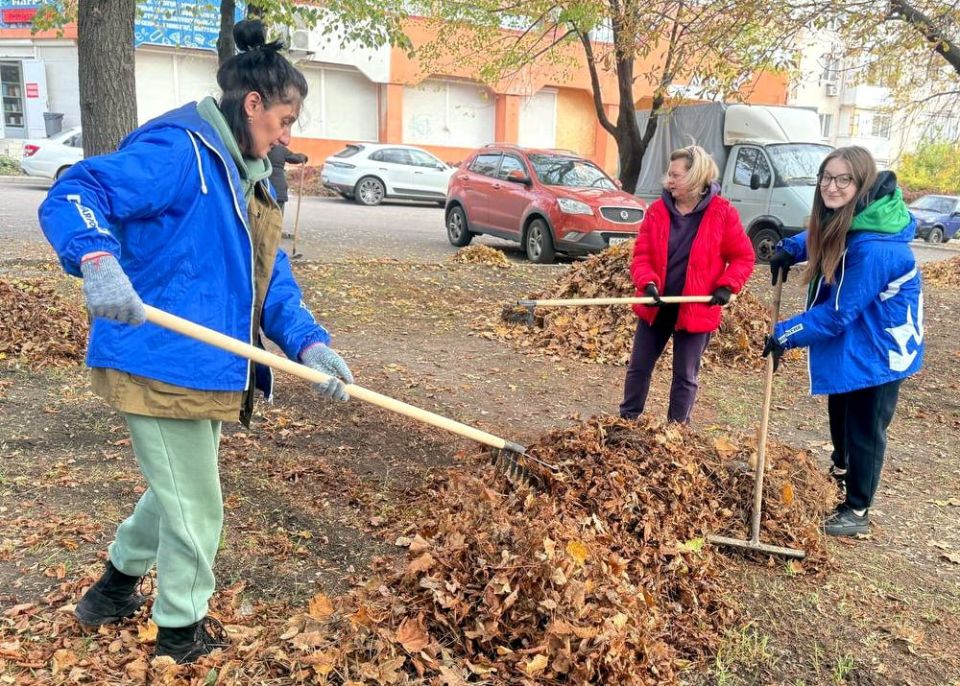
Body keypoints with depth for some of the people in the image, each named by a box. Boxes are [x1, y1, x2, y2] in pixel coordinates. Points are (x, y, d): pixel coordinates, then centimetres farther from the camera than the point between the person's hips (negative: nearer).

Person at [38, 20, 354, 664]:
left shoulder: (250, 179, 14)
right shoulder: (178, 151, -16)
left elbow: (272, 278, 7)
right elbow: (71, 197, -23)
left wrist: (309, 343, -7)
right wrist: (99, 260, -43)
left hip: (205, 368, 10)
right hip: (162, 364, -10)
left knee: (179, 490, 27)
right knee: (196, 507, 7)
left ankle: (116, 587, 50)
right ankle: (183, 629, 31)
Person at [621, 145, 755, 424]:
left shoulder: (722, 213, -9)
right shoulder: (657, 210, -3)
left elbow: (743, 257, -2)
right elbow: (641, 254, -3)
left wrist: (727, 286, -16)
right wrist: (647, 283, -21)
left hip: (696, 309, -3)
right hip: (656, 306, 3)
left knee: (685, 376, 9)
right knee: (639, 367, 13)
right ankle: (627, 421, 29)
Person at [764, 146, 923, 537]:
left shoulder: (873, 247, -34)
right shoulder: (841, 220, -7)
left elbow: (838, 313, -30)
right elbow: (820, 239, 18)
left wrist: (786, 335, -21)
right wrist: (790, 249, -1)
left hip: (879, 346, -9)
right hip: (849, 338, 9)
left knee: (865, 427, 4)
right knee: (840, 410, 27)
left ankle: (857, 511, 21)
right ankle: (841, 468, 54)